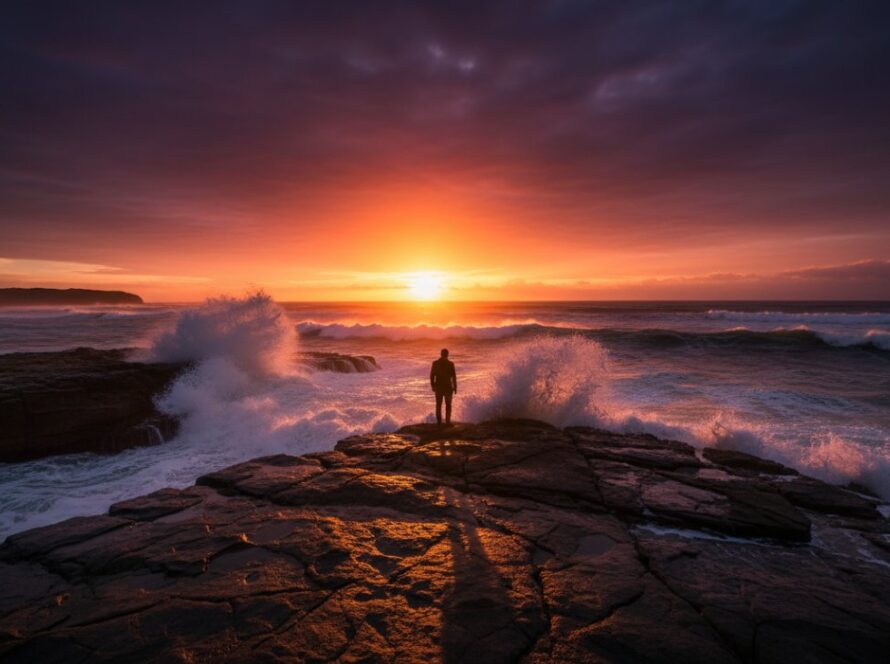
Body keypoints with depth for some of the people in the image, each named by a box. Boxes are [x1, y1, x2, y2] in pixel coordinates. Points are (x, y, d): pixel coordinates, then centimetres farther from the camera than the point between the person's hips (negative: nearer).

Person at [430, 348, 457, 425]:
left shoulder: (435, 363, -3)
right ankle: (447, 421, 5)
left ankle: (439, 422, 10)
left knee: (438, 405, 11)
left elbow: (432, 376, 0)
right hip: (448, 387, -2)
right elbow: (453, 377, -9)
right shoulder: (450, 364, -9)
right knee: (448, 405, 10)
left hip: (438, 387, 2)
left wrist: (433, 386, 11)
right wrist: (455, 387, -1)